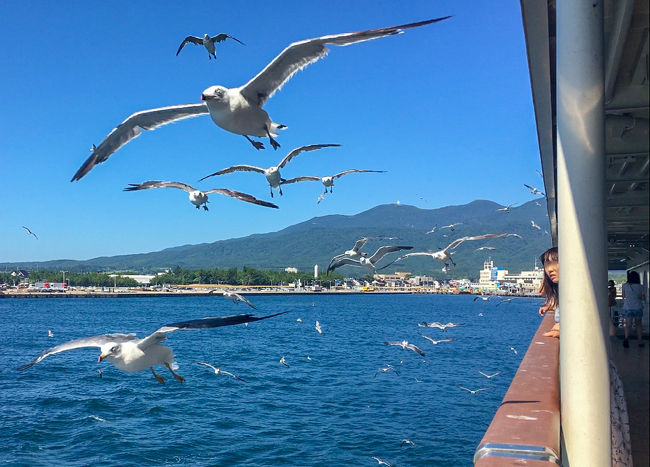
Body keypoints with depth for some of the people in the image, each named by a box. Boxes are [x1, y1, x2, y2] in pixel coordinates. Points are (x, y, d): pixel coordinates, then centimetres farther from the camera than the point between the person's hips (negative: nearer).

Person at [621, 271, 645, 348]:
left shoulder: (625, 286, -2)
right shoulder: (640, 287, -1)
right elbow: (643, 298, 4)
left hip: (628, 307, -1)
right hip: (638, 307, 1)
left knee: (628, 325, -3)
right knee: (638, 324, 15)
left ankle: (626, 338, -27)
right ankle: (640, 341, 16)